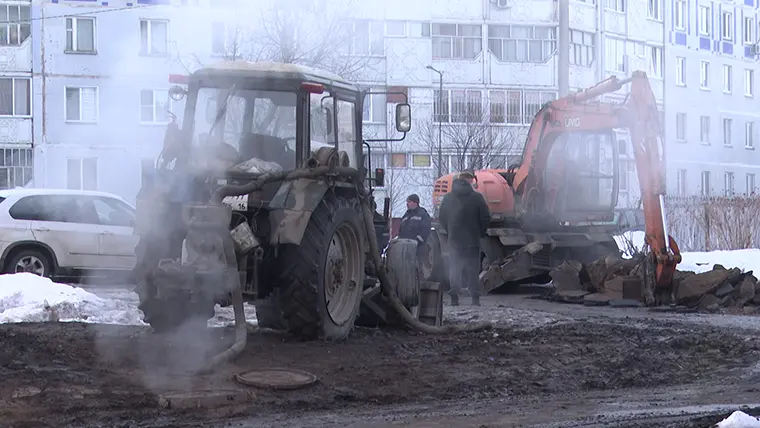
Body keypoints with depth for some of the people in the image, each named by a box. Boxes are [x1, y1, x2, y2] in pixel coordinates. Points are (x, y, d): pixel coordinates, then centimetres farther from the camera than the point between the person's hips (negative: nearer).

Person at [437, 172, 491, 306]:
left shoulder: (448, 198, 7)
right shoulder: (477, 197, -4)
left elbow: (441, 218, 9)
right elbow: (486, 217, -5)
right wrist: (480, 233, 8)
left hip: (454, 240, 2)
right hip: (472, 241, -2)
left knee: (454, 269, 7)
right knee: (473, 269, 4)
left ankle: (454, 297, -3)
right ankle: (475, 298, 2)